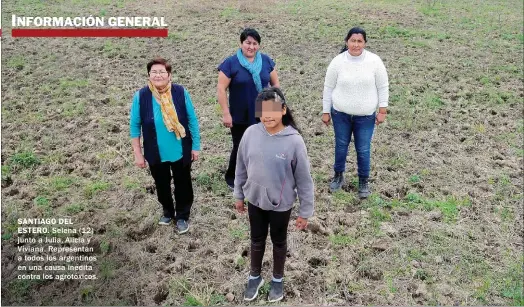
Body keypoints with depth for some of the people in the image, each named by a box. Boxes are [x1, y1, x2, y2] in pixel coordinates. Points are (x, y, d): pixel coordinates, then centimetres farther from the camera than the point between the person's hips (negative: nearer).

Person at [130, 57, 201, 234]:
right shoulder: (140, 96, -13)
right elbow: (135, 126, -5)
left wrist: (195, 146, -2)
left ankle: (182, 216, 38)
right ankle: (168, 212, 48)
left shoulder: (181, 93, -14)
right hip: (156, 154, 1)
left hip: (181, 151, -1)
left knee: (183, 184, 15)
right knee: (162, 185, 21)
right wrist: (138, 153, -4)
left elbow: (192, 120, -5)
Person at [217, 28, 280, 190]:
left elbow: (275, 83, 10)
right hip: (240, 116, -3)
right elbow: (221, 89, -11)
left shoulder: (266, 60, 2)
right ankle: (231, 177, 31)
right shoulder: (230, 63, -10)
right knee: (240, 147, 7)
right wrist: (226, 114, -14)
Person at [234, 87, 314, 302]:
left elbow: (303, 179, -13)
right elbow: (241, 167, 0)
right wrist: (238, 195, 9)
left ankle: (278, 279, 44)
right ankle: (255, 276, 46)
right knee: (257, 239, 22)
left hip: (281, 204, -2)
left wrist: (305, 211, -8)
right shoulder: (250, 134, -14)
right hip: (255, 200, 3)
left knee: (279, 241, 20)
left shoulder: (294, 141, -22)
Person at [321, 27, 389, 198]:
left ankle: (364, 181, 28)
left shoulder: (374, 61, -10)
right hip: (340, 114, 1)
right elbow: (328, 88, -1)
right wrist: (326, 112, 2)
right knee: (341, 146, 16)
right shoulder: (337, 62, -9)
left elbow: (383, 87, -2)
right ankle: (338, 175, 38)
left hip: (366, 116, -1)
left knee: (363, 150, 8)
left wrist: (382, 111, -3)